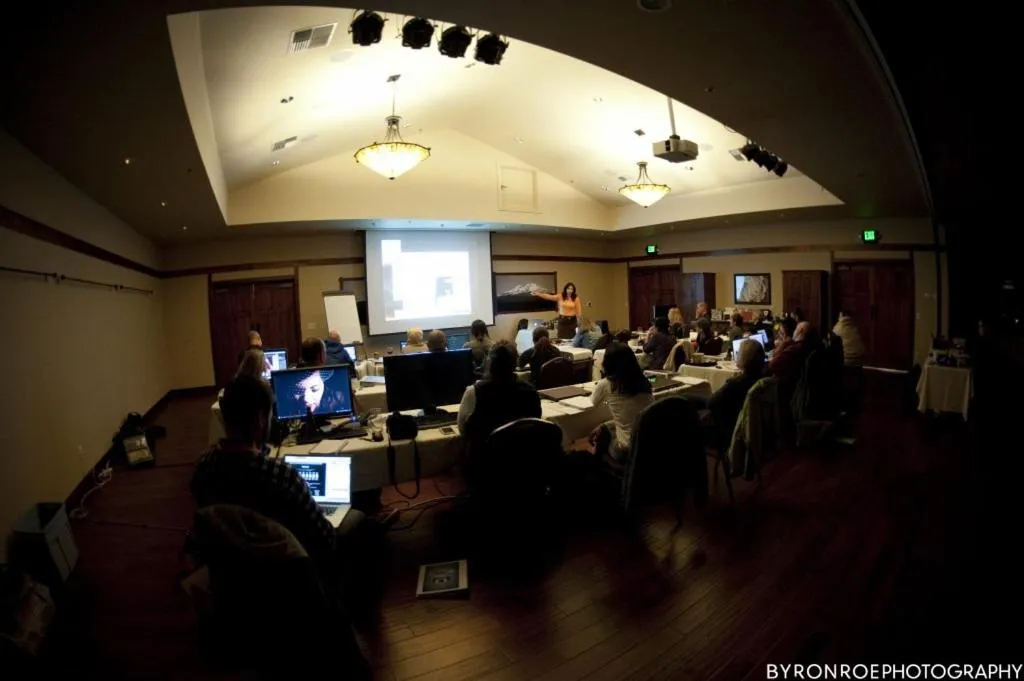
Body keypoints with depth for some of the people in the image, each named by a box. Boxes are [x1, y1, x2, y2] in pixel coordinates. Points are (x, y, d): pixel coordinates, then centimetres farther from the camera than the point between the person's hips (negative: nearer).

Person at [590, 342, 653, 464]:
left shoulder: (606, 384, -12)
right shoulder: (643, 381, -1)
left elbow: (594, 402, 11)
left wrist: (602, 375, 16)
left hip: (627, 450, -4)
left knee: (600, 431, 26)